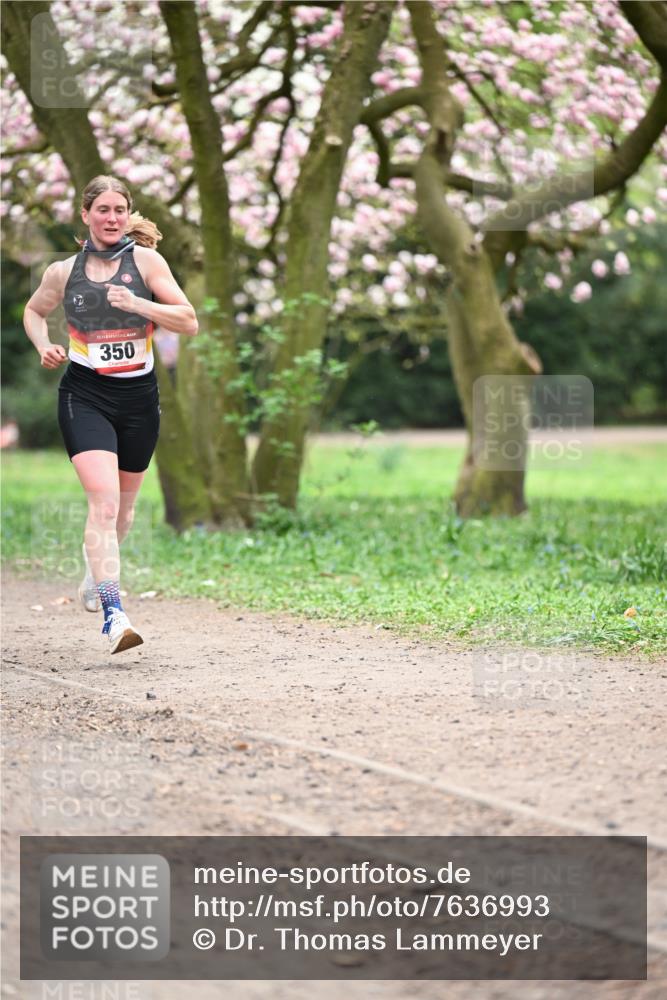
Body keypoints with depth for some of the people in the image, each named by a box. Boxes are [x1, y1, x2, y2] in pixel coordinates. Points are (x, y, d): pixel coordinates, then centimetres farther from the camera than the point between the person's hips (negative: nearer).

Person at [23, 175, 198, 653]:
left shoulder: (145, 260, -3)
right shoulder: (63, 271, 1)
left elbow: (189, 322, -6)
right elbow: (34, 312, 21)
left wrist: (137, 304, -20)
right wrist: (45, 345, 1)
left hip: (139, 397, 2)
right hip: (84, 395, -2)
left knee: (124, 502, 16)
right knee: (104, 498, -20)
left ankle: (96, 566, 49)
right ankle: (113, 614, -26)